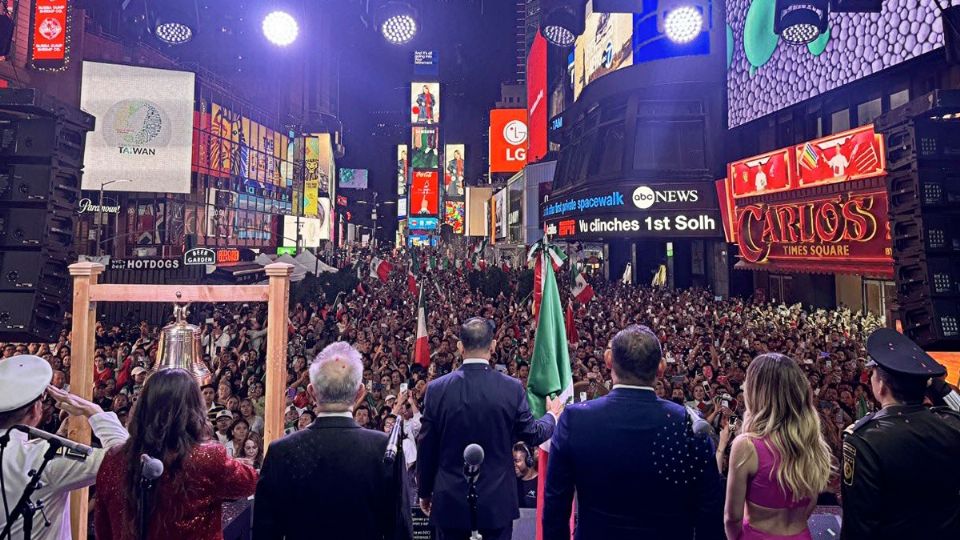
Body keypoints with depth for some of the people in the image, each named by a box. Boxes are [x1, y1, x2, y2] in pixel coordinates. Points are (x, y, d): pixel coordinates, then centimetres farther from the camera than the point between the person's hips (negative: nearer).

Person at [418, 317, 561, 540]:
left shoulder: (437, 389, -10)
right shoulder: (512, 388, -12)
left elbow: (426, 448, -3)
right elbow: (532, 434, 1)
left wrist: (425, 492, 12)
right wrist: (552, 415, 22)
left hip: (451, 502, 1)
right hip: (498, 502, 0)